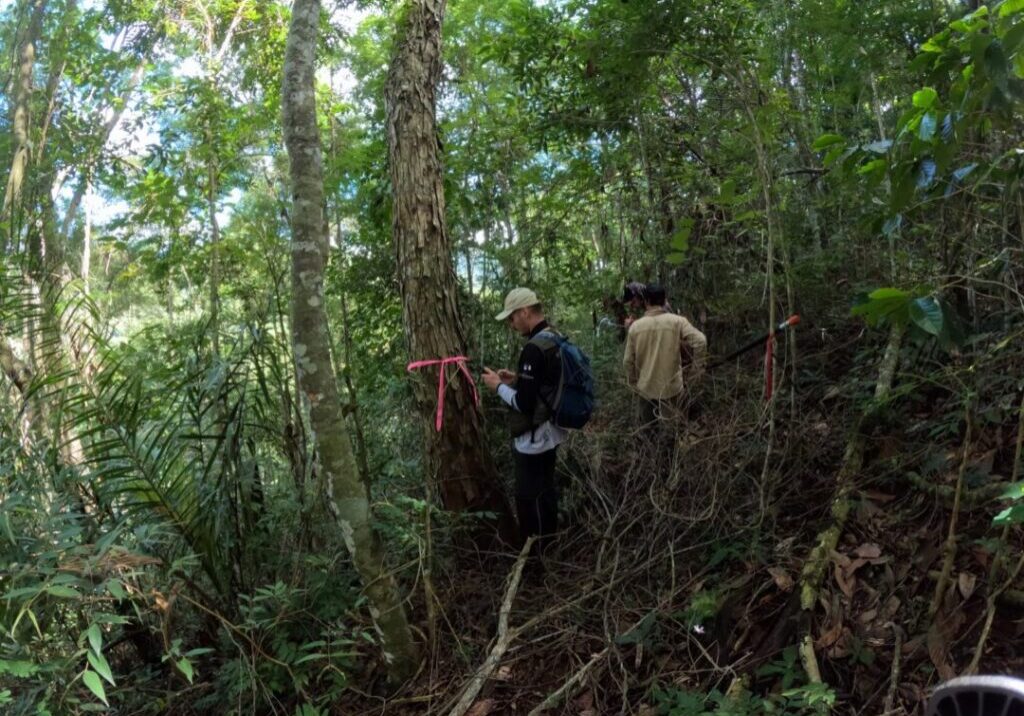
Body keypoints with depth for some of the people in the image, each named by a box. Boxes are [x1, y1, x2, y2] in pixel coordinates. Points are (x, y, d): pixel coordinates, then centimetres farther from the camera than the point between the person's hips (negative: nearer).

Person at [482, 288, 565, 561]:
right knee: (545, 492, 22)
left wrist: (498, 386, -11)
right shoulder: (555, 340, 5)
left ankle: (536, 556, 16)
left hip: (534, 437, -10)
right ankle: (549, 548, 37)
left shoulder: (534, 348, -25)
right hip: (550, 431, 10)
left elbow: (524, 403, -25)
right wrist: (518, 379, 10)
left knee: (530, 498, 3)